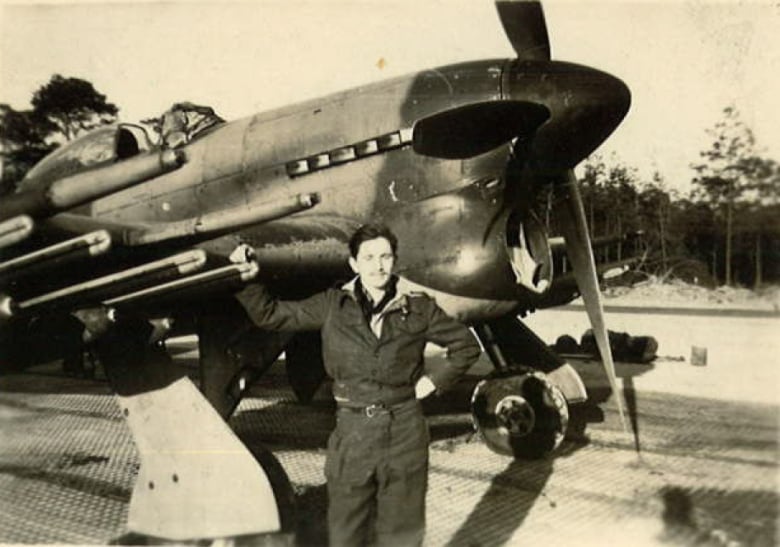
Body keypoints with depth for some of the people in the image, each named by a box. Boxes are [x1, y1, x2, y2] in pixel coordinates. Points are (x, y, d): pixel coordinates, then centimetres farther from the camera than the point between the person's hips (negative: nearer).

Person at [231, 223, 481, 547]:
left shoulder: (417, 307, 0)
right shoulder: (333, 305, 1)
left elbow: (466, 344, 11)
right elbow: (269, 315, 4)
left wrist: (434, 382, 3)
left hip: (405, 432, 0)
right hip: (352, 432, 0)